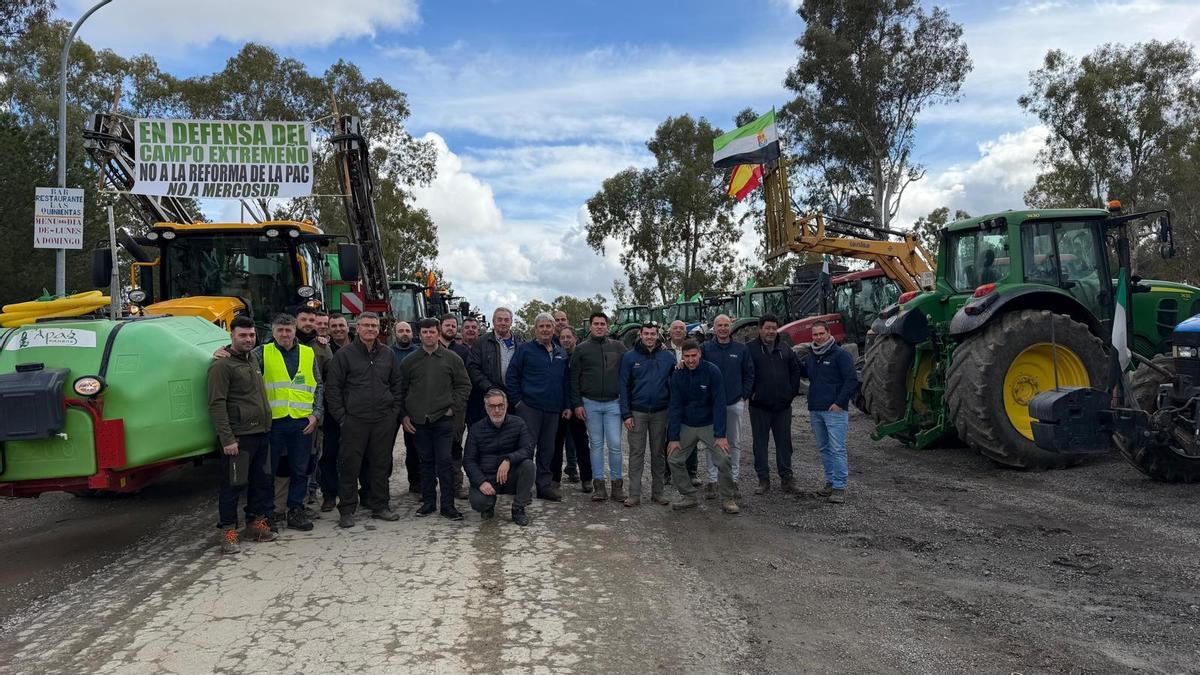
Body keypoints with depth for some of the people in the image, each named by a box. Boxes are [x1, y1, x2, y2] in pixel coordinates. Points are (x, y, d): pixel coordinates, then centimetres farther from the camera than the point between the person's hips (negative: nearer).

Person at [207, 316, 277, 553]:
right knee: (232, 485, -1)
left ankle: (256, 524, 25)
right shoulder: (222, 365, -9)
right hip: (238, 436, -8)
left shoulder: (253, 359, 16)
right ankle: (228, 533, 7)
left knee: (261, 481, 14)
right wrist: (227, 439, -20)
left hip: (260, 433, 8)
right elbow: (217, 405, -15)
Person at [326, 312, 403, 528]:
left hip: (384, 420, 3)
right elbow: (334, 388, -1)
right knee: (350, 465, 1)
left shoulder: (387, 354, 11)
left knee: (381, 464, 10)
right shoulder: (344, 354, -1)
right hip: (354, 420, -3)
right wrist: (341, 416, -6)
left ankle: (379, 506, 21)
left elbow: (397, 384, 16)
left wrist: (395, 411, 8)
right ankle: (346, 510, 10)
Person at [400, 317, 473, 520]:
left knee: (445, 461, -4)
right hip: (418, 420, 2)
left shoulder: (452, 359, 4)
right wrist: (404, 415, 4)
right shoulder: (409, 361, 8)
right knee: (426, 461, 9)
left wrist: (454, 408, -3)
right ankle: (428, 501, 19)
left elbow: (464, 386, 6)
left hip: (443, 419, -2)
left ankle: (448, 505, 1)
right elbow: (401, 390, 12)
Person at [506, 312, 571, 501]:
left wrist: (567, 405, 13)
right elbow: (511, 376, -2)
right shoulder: (525, 349, -1)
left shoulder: (561, 354, 15)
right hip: (529, 407, -5)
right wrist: (517, 401, -8)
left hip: (553, 410, 5)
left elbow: (566, 382, 19)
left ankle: (545, 485, 19)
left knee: (548, 449, 11)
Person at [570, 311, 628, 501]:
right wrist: (577, 403, -3)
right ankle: (598, 484, 12)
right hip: (590, 403, 0)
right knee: (596, 444, 6)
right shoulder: (581, 349, 4)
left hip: (613, 403, 0)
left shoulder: (618, 347, 5)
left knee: (615, 444, -1)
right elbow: (574, 379, 3)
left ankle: (617, 483, 10)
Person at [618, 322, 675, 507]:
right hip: (637, 413, -1)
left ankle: (657, 492, 18)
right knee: (636, 453, 0)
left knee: (658, 453, 9)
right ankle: (634, 494, 4)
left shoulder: (668, 357, 2)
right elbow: (623, 386, -1)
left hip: (660, 413, 2)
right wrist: (626, 414, -7)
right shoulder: (629, 357, -1)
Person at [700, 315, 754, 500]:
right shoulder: (706, 348, 0)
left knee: (735, 443, 8)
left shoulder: (741, 349, 4)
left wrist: (744, 396, 1)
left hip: (735, 403, 1)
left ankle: (734, 480, 16)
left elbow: (749, 374, 8)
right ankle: (712, 481, 9)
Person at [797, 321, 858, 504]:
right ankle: (830, 482, 24)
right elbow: (800, 372, 26)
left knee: (837, 449, -7)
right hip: (815, 410, 7)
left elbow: (852, 380, -12)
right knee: (824, 449, 14)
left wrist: (839, 403, -15)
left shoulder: (840, 354, -8)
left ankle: (839, 487, -3)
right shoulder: (810, 356, 13)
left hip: (834, 410, -7)